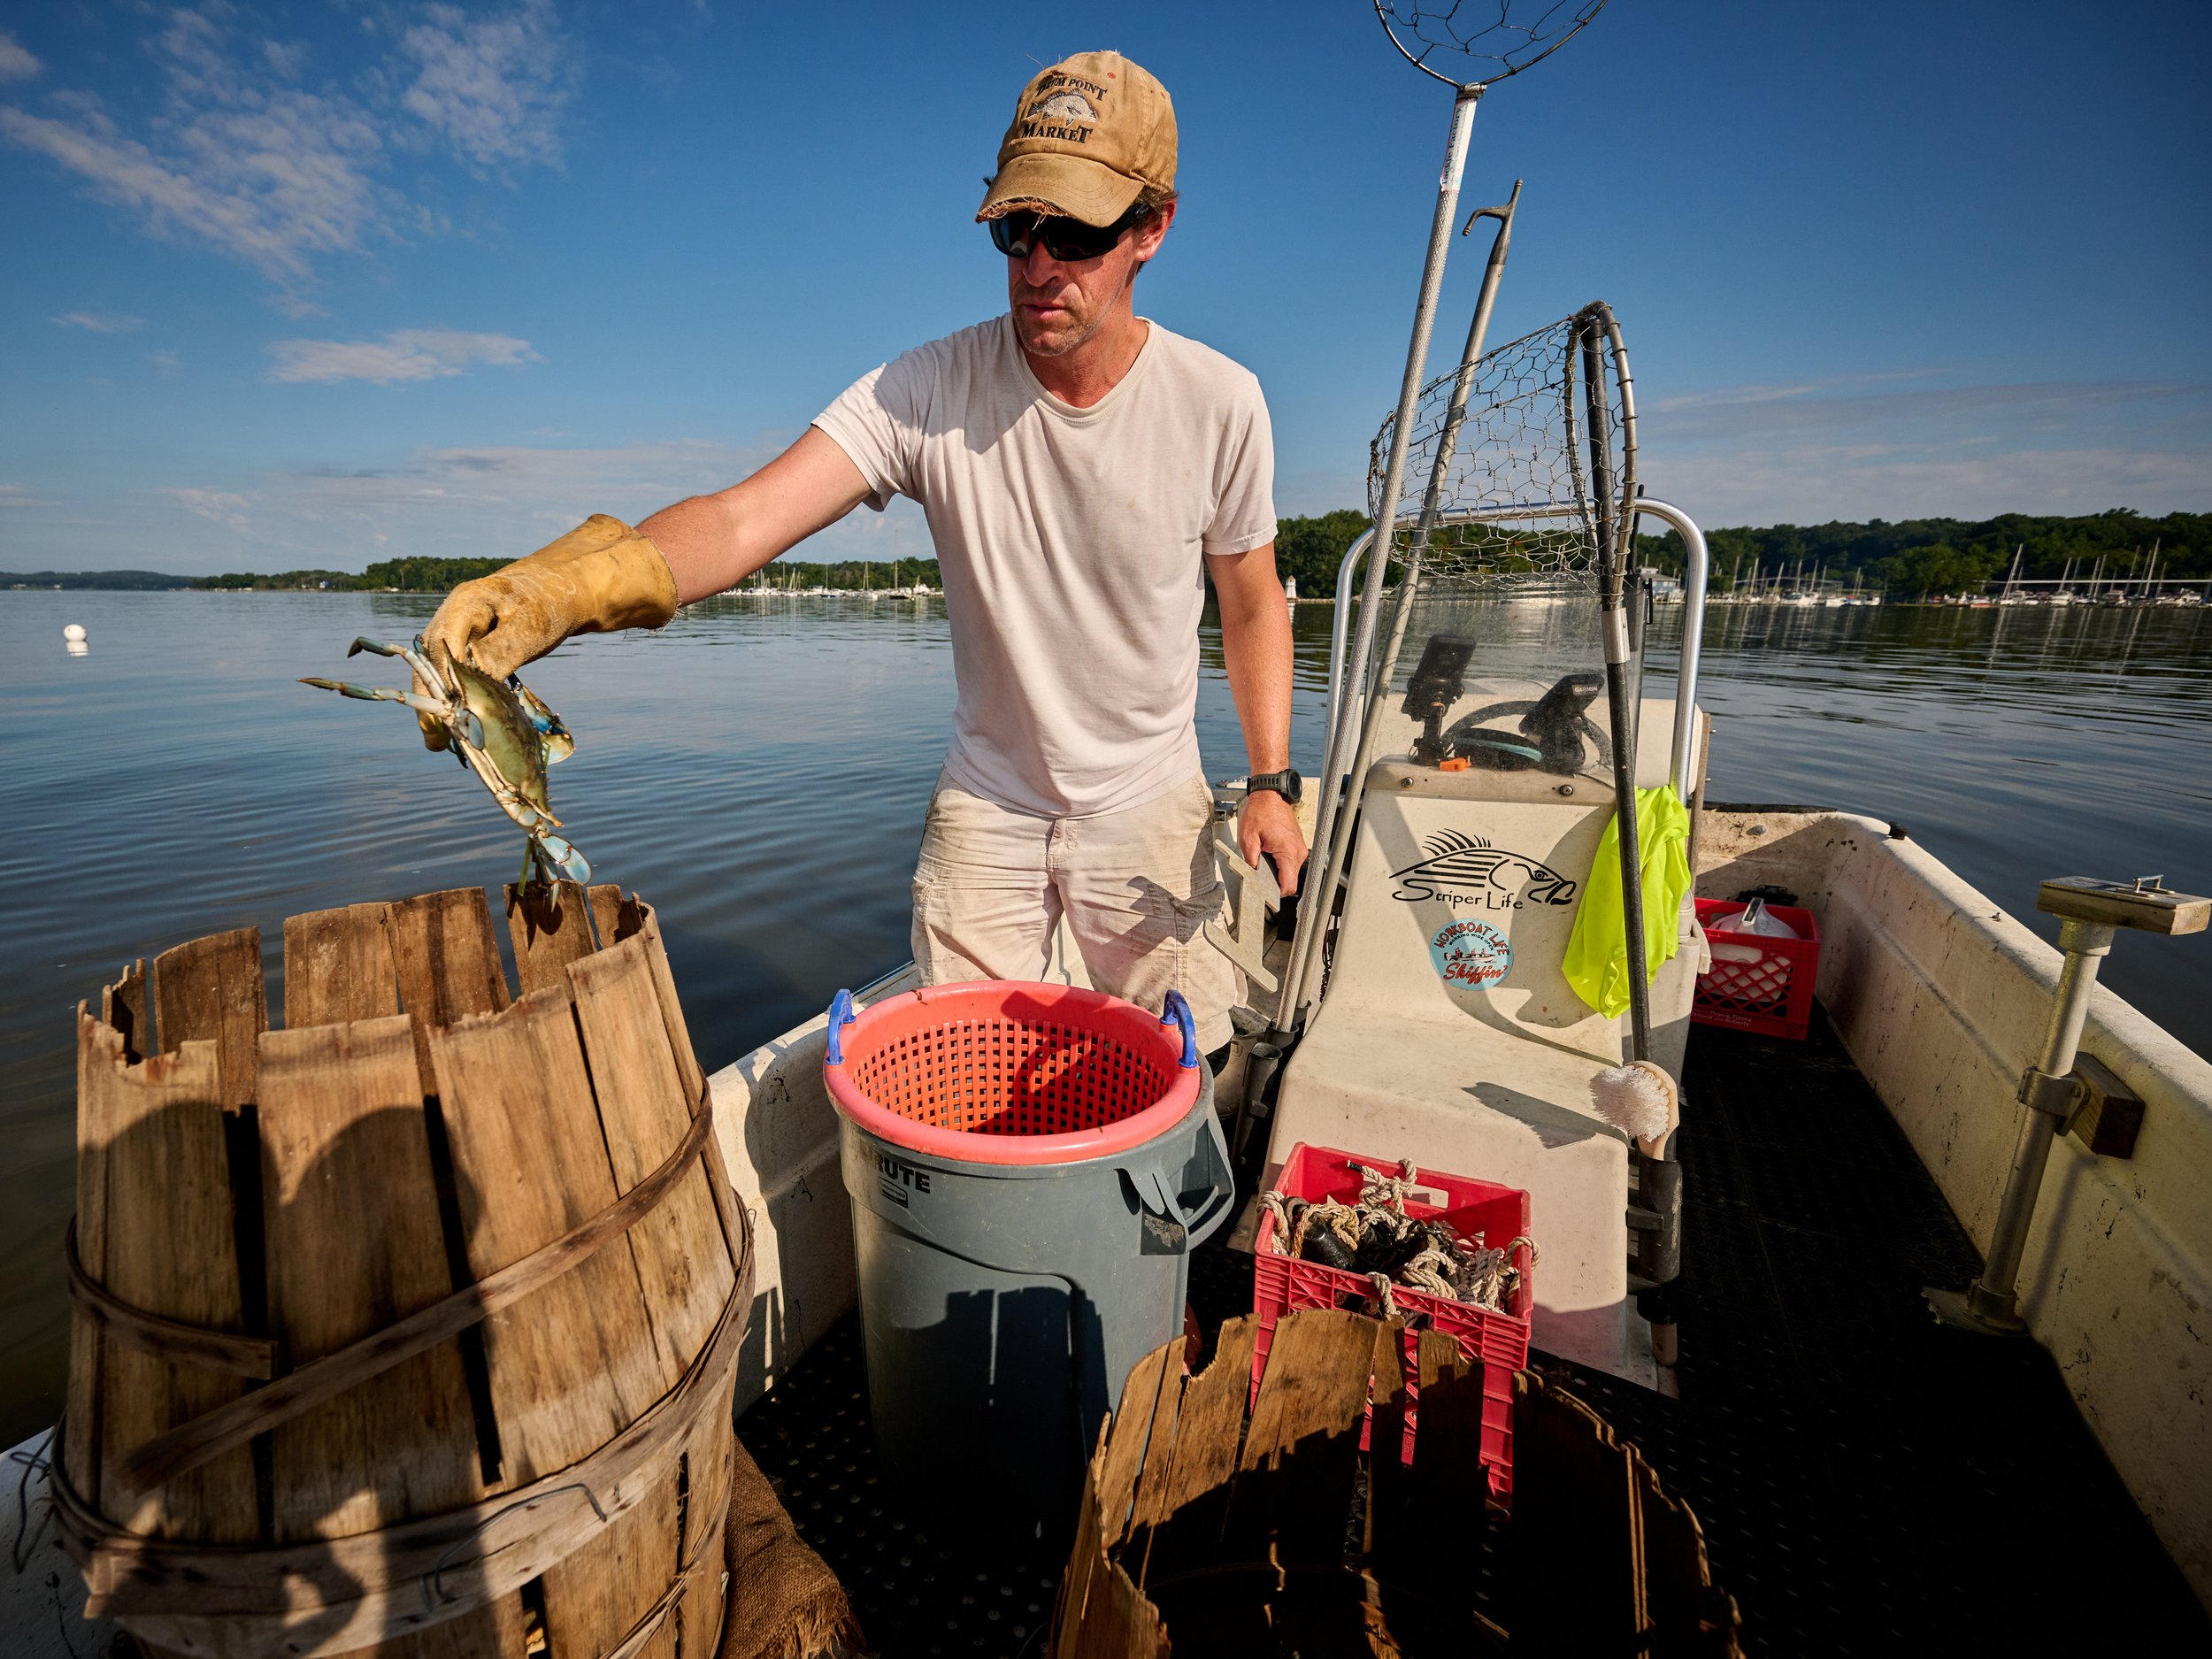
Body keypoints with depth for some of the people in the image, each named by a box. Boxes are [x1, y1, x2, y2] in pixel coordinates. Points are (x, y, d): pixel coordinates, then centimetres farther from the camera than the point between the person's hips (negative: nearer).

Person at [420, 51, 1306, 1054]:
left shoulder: (1217, 404, -13)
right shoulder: (929, 392, -16)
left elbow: (1253, 604, 0)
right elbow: (746, 517, -27)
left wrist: (1271, 781, -6)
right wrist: (559, 584, -46)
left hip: (1148, 806, 1)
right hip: (985, 800, 0)